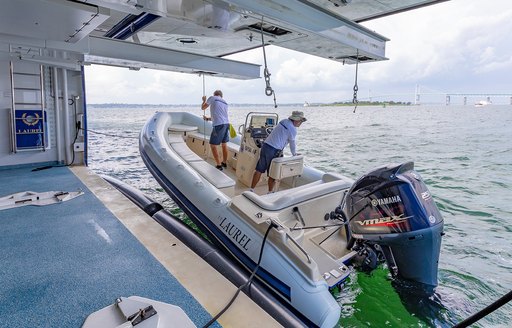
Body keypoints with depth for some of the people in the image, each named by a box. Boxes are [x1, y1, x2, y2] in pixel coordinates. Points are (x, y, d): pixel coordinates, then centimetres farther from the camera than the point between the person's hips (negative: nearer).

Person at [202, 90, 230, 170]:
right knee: (224, 144, 20)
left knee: (213, 145, 3)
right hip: (226, 124, 7)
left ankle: (219, 165, 4)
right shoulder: (225, 103, 22)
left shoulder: (212, 98, 3)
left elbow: (203, 108, 13)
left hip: (218, 125, -7)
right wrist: (207, 118, 38)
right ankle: (224, 163, 32)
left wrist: (204, 100, 33)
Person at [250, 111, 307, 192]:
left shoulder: (284, 121, 13)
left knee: (259, 170, 12)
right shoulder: (292, 129, -10)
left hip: (265, 146, 8)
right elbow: (292, 144, 3)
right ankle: (270, 192, 20)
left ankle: (251, 190, 17)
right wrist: (294, 154, 21)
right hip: (273, 151, -8)